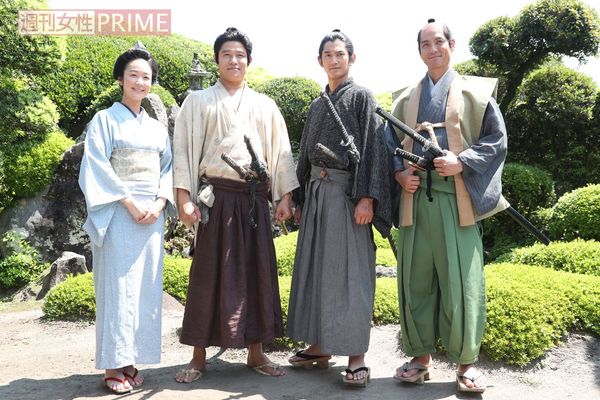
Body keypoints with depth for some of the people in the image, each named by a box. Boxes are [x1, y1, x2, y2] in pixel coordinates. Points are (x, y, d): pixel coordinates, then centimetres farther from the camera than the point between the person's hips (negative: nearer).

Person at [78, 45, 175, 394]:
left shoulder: (157, 127, 16)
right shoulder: (105, 120, 2)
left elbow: (168, 168, 13)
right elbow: (97, 167, -7)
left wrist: (159, 203, -4)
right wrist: (129, 203, -15)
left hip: (152, 215, 5)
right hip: (118, 216, -5)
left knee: (146, 288, 4)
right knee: (118, 286, -4)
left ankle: (131, 360, 14)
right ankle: (113, 366, 5)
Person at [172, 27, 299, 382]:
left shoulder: (265, 106, 15)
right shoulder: (199, 101, 8)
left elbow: (281, 152, 13)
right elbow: (184, 149, 2)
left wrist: (285, 196, 5)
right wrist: (185, 198, -8)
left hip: (255, 197, 3)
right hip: (217, 196, -2)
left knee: (257, 271, 4)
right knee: (209, 272, 0)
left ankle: (256, 351, 16)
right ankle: (199, 356, 10)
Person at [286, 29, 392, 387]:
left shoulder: (362, 97, 0)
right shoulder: (318, 106, 18)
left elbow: (373, 146, -10)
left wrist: (367, 197, -20)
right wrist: (301, 200, 16)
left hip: (346, 192, -6)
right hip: (316, 192, 7)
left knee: (350, 270, -5)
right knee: (315, 267, 8)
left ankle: (357, 354, 2)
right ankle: (320, 346, 18)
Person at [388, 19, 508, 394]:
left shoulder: (475, 92, 8)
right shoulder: (406, 99, 16)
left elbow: (497, 140, 3)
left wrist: (462, 162, -12)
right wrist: (400, 173, -2)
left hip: (457, 199, -3)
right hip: (415, 199, 3)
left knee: (461, 281, -2)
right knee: (415, 281, 5)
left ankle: (467, 361, 11)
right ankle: (421, 355, 17)